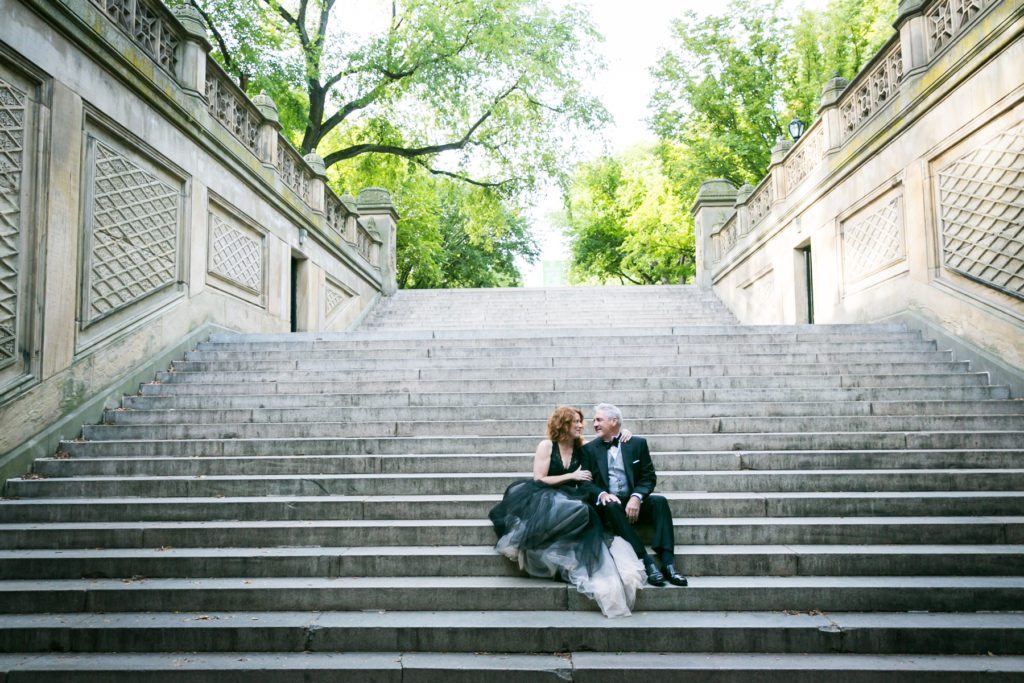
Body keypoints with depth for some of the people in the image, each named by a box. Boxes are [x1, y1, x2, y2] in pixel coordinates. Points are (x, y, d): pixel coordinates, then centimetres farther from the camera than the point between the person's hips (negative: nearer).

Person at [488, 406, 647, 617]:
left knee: (587, 518, -31)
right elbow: (539, 480, -8)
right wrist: (572, 476, -11)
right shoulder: (546, 446, -2)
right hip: (545, 501, -5)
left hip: (570, 503, 5)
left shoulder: (581, 449, 12)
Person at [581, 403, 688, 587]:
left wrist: (636, 497, -17)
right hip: (608, 503, -1)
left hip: (634, 502, 1)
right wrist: (602, 494, -20)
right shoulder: (589, 449, 10)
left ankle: (668, 564, -35)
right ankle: (648, 564, -38)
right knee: (612, 507, -35)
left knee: (659, 501, -28)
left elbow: (649, 477, 2)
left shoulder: (638, 443, 9)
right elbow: (586, 482, 1)